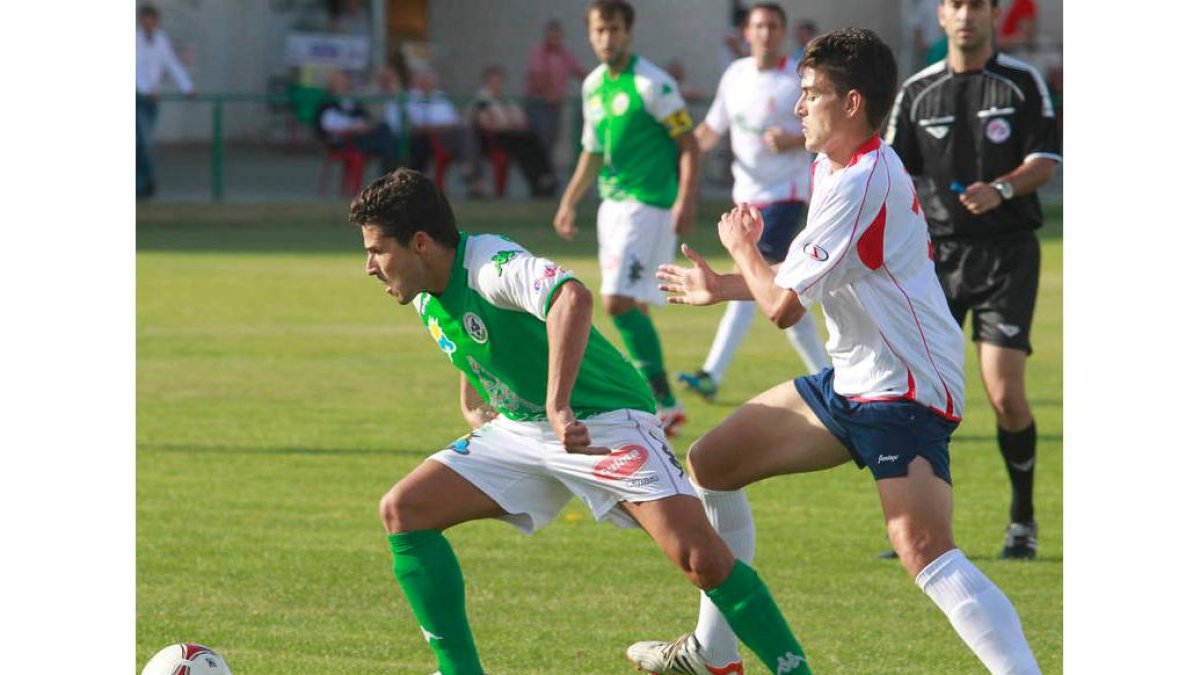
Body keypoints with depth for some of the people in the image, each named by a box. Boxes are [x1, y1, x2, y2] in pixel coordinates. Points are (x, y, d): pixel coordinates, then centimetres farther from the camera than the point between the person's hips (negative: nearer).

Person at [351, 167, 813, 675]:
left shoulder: (490, 263, -25)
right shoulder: (427, 300, 3)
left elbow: (572, 297, -47)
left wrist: (558, 407, -51)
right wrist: (478, 415, 13)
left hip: (601, 423, -9)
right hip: (517, 428, 9)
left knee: (700, 556, -25)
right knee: (401, 511, -5)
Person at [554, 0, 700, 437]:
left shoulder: (651, 84, -11)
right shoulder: (593, 86, 13)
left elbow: (689, 143, -11)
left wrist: (686, 200, -20)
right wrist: (569, 202, 23)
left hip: (648, 204, -8)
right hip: (613, 204, 8)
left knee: (620, 302, -18)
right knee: (631, 307, 9)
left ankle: (662, 399, -12)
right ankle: (663, 405, 18)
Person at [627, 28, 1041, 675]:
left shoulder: (861, 183, -20)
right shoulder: (832, 168, 11)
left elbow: (782, 305, -17)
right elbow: (802, 276, 28)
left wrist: (741, 247, 2)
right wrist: (722, 286, 31)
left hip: (905, 390, -11)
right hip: (851, 380, 11)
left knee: (923, 550, -29)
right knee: (710, 463, 16)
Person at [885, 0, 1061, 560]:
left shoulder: (1023, 83, 2)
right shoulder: (917, 92, 8)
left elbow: (1045, 162, -2)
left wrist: (1001, 189, -20)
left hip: (1008, 251, -3)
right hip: (938, 252, 3)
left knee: (1006, 394, -11)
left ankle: (1023, 518, 7)